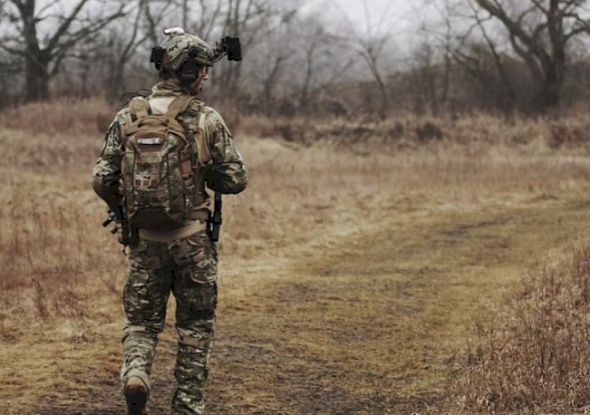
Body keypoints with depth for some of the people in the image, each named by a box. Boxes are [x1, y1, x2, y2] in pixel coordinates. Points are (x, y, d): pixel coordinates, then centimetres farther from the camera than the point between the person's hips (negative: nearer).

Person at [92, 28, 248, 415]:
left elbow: (102, 179, -2)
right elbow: (236, 179, -5)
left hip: (145, 238, 2)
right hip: (193, 238, -2)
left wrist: (124, 208, 18)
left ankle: (135, 371, -14)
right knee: (195, 327, 13)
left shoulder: (128, 117, -1)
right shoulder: (208, 120, -8)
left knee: (142, 320, 14)